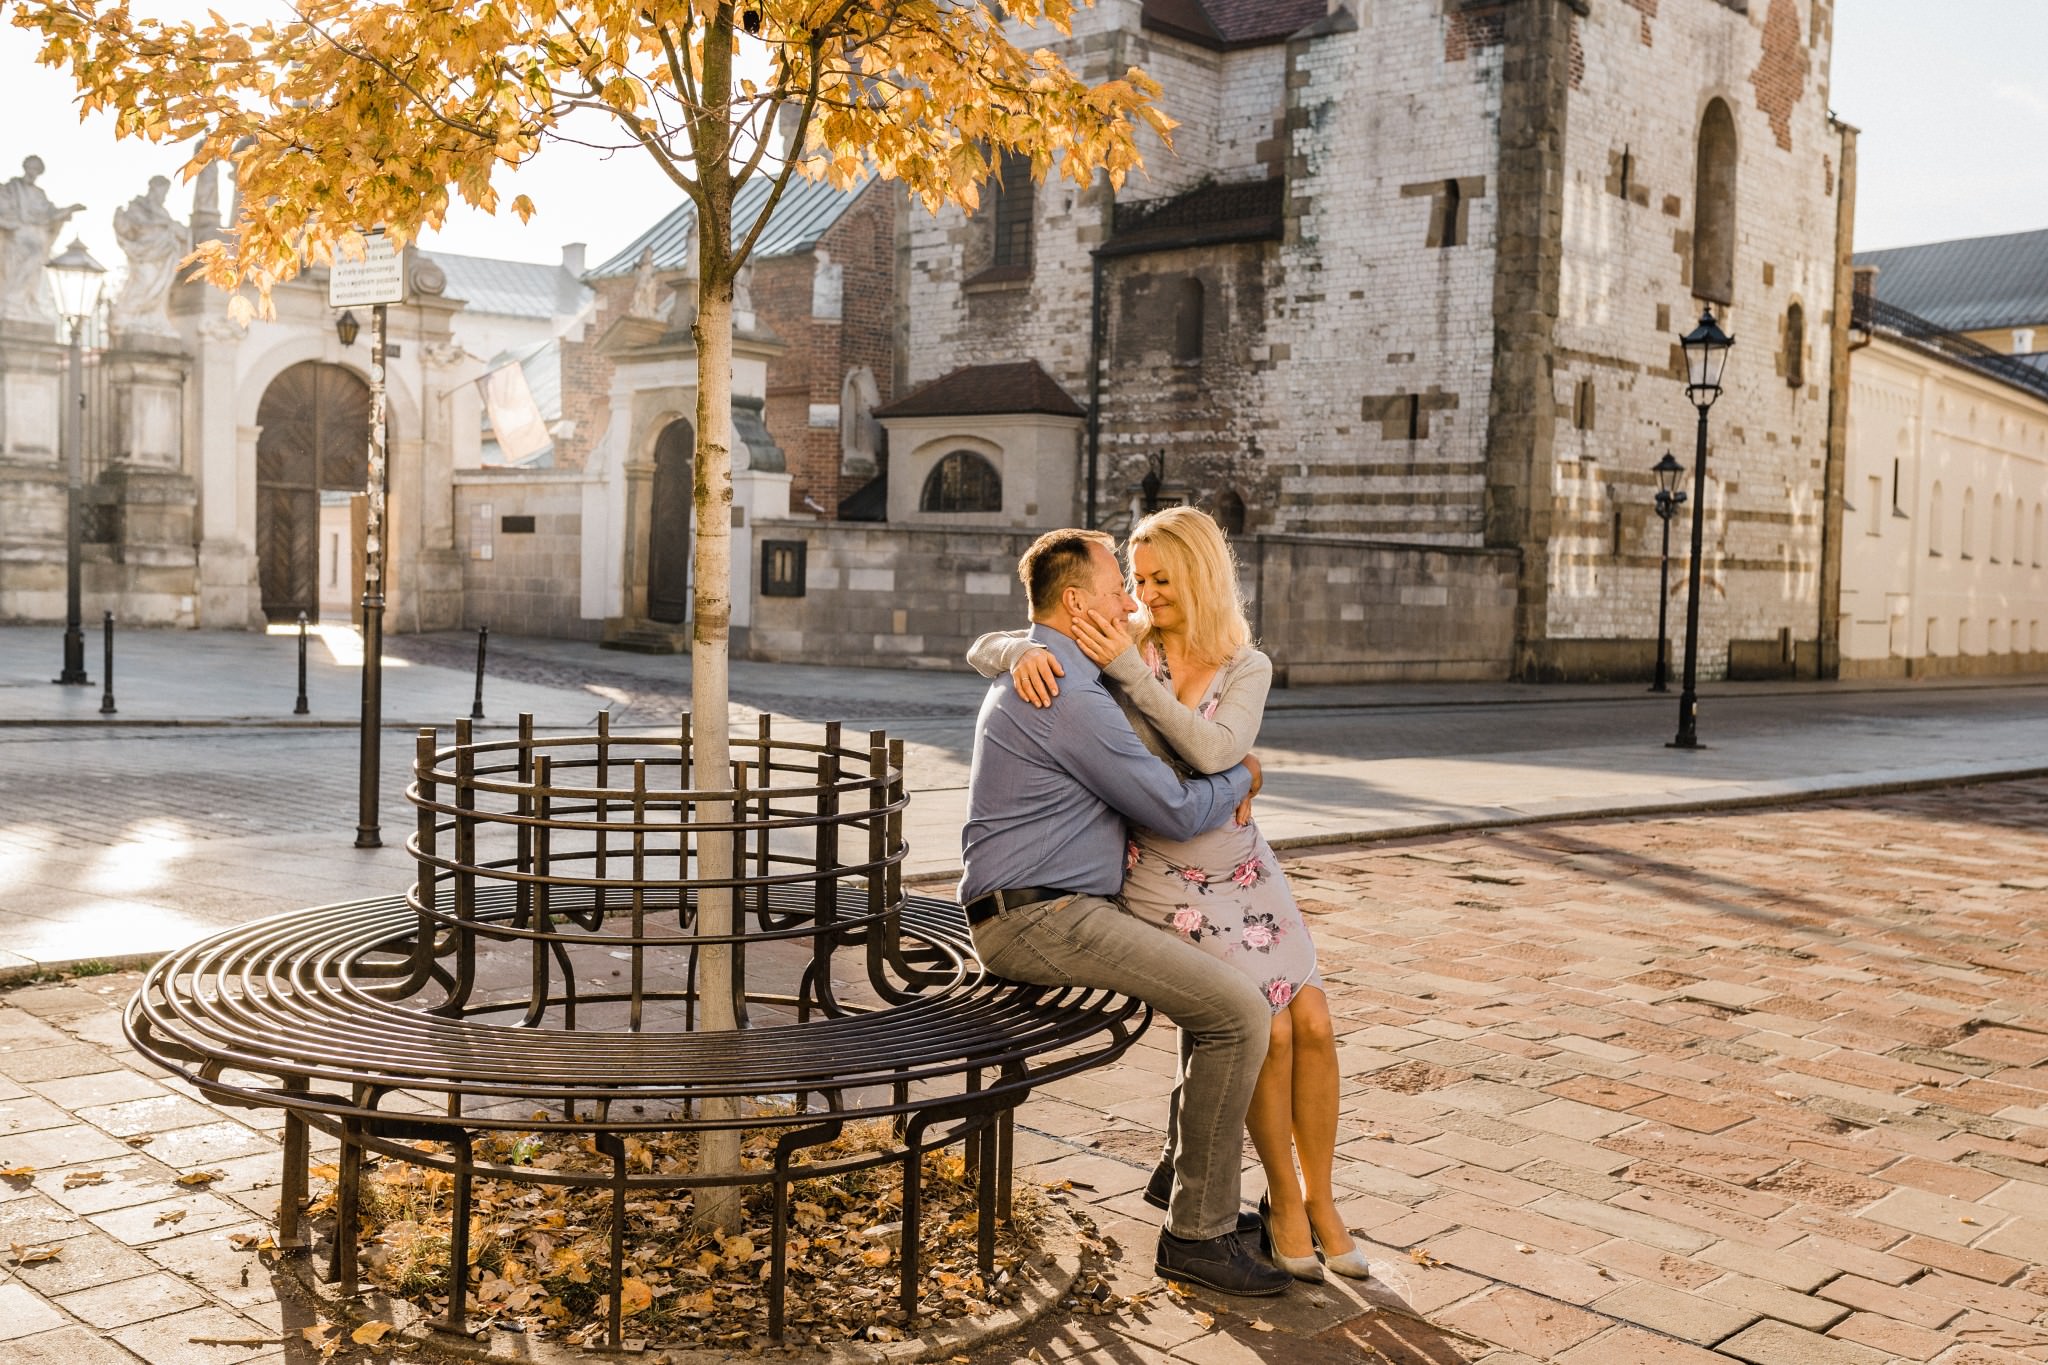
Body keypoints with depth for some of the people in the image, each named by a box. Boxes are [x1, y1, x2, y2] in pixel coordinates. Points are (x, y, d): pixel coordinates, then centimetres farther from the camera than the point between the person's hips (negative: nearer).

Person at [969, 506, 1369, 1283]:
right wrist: (1027, 652, -27)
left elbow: (1214, 751, -22)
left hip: (1245, 869, 3)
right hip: (1164, 878, -3)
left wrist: (1129, 670, -25)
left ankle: (1320, 1199, 12)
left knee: (1315, 1024, -8)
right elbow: (982, 651, -4)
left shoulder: (1247, 669, -1)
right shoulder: (1121, 645, -4)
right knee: (1267, 1030, -15)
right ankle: (1282, 1202, 6)